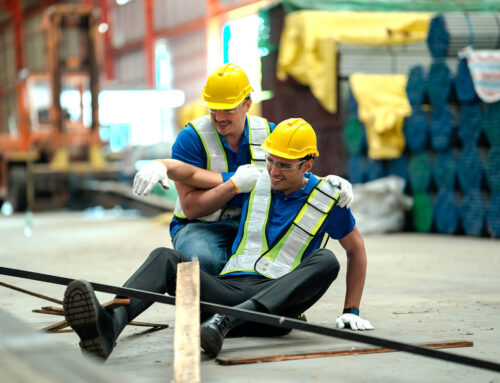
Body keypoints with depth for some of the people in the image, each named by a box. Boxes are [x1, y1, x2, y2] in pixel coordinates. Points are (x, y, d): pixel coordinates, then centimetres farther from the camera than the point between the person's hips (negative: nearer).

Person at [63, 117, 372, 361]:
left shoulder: (327, 198, 8)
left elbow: (356, 249, 19)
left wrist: (352, 311, 15)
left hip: (275, 302, -2)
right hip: (227, 288, 3)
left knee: (326, 261, -32)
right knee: (165, 258, -23)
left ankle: (224, 322, -49)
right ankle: (108, 327, -55)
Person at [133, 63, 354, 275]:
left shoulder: (267, 133, 5)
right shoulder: (191, 138, -9)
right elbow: (190, 207, -14)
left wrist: (329, 182, -13)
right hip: (200, 226, -3)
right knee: (204, 260, -39)